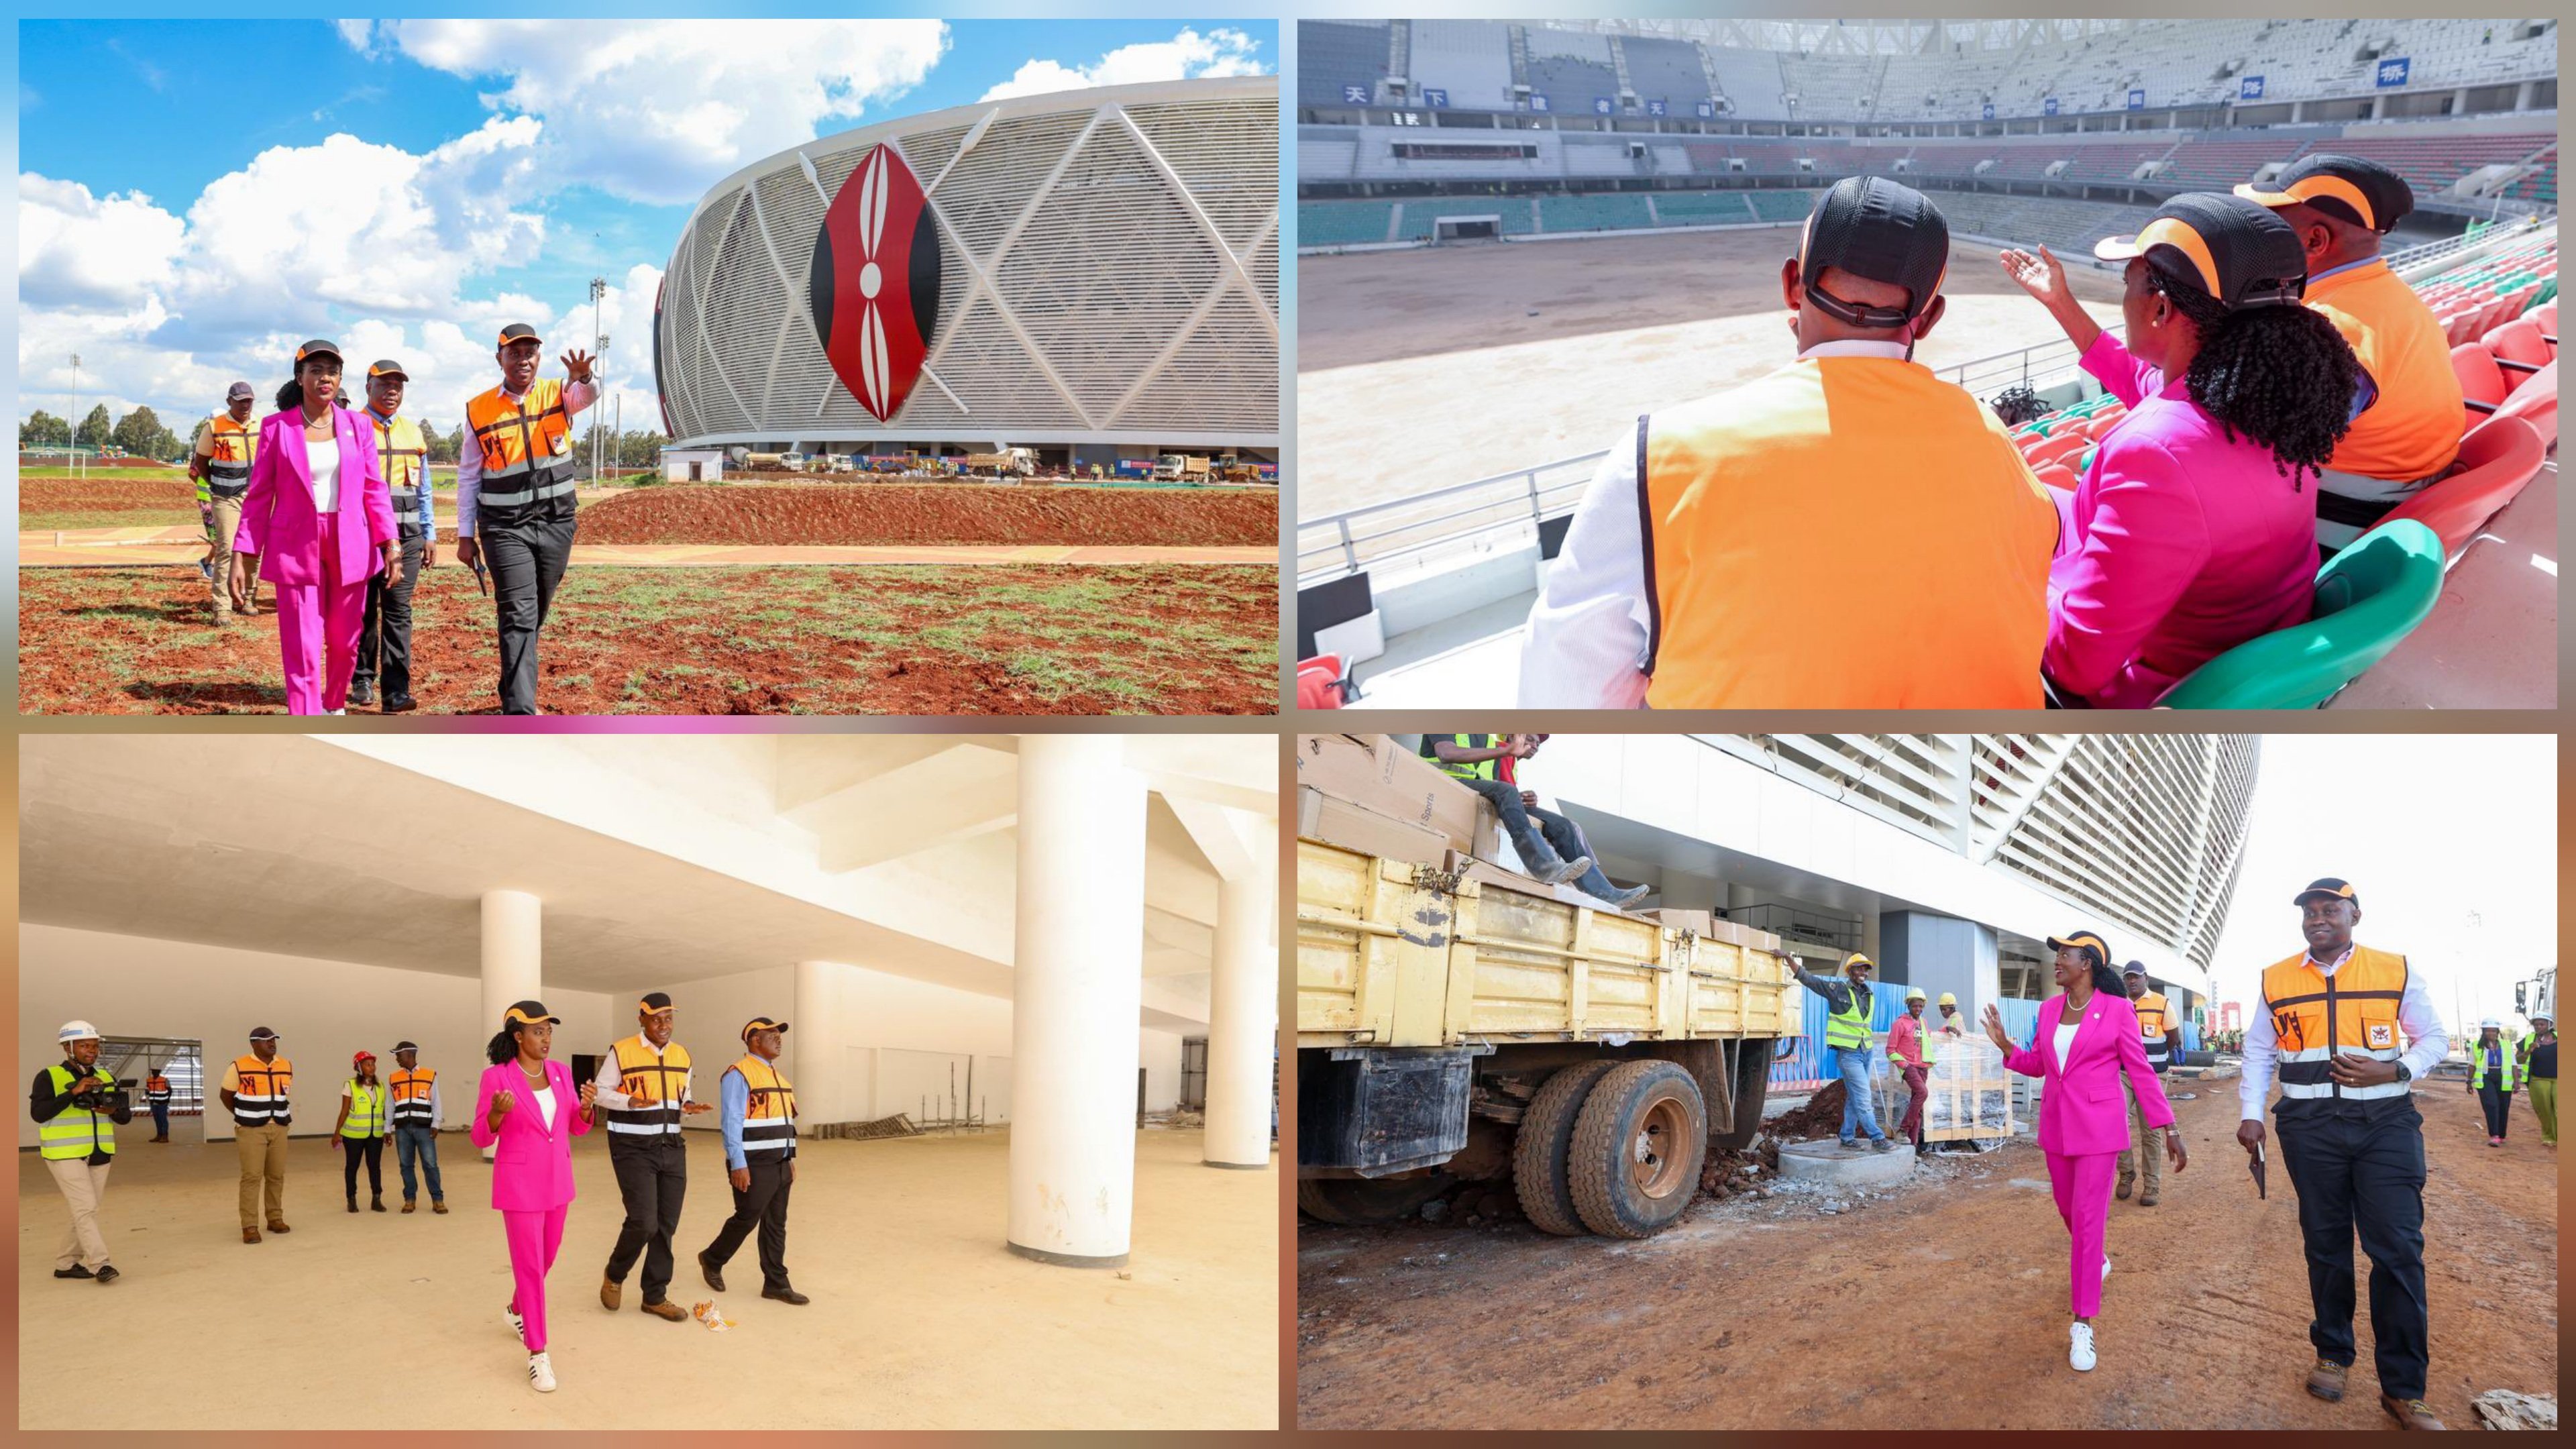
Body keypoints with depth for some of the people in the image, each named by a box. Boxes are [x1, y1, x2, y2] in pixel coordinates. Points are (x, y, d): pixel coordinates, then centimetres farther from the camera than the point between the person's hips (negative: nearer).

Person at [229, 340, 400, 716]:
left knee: (344, 642, 12)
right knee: (301, 652, -6)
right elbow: (258, 497, 1)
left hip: (349, 548, 2)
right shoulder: (276, 427, 0)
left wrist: (389, 541, -8)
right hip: (297, 549, -2)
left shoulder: (357, 427, 5)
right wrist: (241, 557, -3)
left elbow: (375, 489, 4)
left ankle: (335, 707, 37)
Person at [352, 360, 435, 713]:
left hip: (406, 536, 3)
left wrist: (430, 536, 14)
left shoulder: (412, 432, 14)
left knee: (398, 611, -3)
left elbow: (423, 491, 18)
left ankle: (396, 692, -6)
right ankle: (362, 680, 21)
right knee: (363, 611, 7)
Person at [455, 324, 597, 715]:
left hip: (556, 524, 2)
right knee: (519, 616, -12)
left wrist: (582, 377, -48)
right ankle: (521, 714, -17)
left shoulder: (558, 393, 1)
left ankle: (514, 687, 33)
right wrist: (466, 535, 3)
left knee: (535, 616, 14)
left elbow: (587, 394, -24)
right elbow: (468, 476, 6)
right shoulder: (480, 410, 1)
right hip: (506, 529, -2)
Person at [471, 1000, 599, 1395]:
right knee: (529, 1265, -4)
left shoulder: (561, 1072, 3)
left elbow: (578, 1127, 8)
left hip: (557, 1180, 6)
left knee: (547, 1257, 20)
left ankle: (517, 1310, 47)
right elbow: (481, 1137, -9)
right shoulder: (496, 1077, -13)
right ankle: (537, 1354, 3)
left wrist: (587, 1105, -13)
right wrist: (497, 1113, -30)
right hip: (520, 1183, -6)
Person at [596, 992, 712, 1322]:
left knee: (666, 1225, 7)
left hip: (671, 1147, 6)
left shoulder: (682, 1056, 9)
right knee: (644, 1222, -13)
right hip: (633, 1149, -6)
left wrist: (689, 1107, -4)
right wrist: (630, 1102, -21)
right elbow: (601, 1092, -3)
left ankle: (655, 1296, 19)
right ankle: (614, 1276, 14)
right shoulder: (621, 1053, -8)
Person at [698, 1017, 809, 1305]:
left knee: (776, 1224, 8)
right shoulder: (738, 1075, -12)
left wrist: (790, 1159, 16)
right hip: (753, 1166, -8)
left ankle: (776, 1283, 11)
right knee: (747, 1219, -1)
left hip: (779, 1163, 8)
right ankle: (712, 1259, 22)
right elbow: (732, 1123, -17)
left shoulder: (776, 1075, 15)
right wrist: (738, 1165, -20)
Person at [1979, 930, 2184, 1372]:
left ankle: (2083, 1323, -3)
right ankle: (2097, 1264, 50)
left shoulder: (2116, 1009, -8)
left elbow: (2139, 1071, -5)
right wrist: (2006, 1046, -5)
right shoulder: (2049, 1009, 6)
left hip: (2098, 1128, -6)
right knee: (2068, 1210, 18)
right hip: (2056, 1127, 6)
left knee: (2088, 1220, -8)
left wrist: (2168, 1127, -6)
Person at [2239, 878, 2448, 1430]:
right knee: (2325, 1245, 10)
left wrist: (2393, 1071, -12)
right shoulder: (2277, 980, 6)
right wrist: (2251, 1114, 2)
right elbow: (2258, 1052, 12)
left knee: (2399, 1250, -6)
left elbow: (2434, 1038, 7)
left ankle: (2404, 1389, 1)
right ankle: (2333, 1354, 26)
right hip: (2309, 1128, 2)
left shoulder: (2395, 970, 2)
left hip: (2385, 1122, -2)